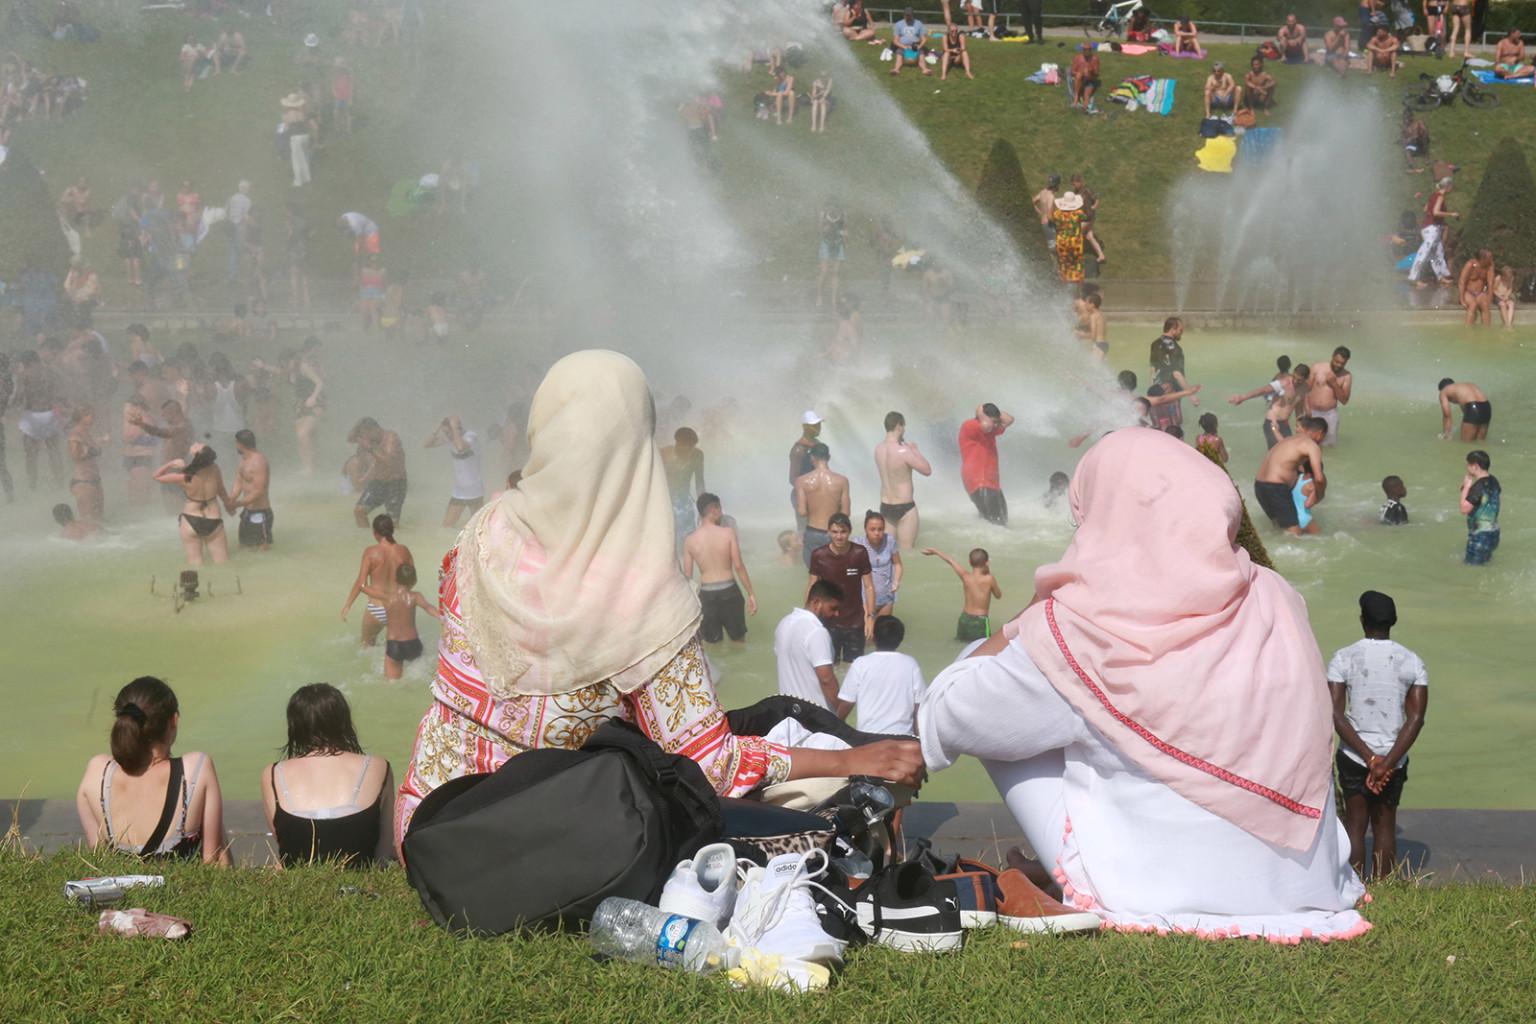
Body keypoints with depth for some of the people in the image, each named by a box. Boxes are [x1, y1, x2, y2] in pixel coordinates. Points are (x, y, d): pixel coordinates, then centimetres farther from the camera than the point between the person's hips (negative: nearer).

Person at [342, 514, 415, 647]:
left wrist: (348, 604, -6)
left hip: (377, 609, -4)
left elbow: (361, 583, -17)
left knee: (367, 642, 21)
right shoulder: (403, 551, -5)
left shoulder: (371, 552, -16)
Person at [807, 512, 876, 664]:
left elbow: (869, 586, -3)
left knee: (853, 664, 10)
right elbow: (812, 588, -1)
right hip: (828, 621, 0)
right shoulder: (818, 556, -11)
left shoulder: (860, 553, -11)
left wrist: (870, 616, -7)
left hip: (855, 621, 0)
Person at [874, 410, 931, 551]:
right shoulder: (903, 452, -22)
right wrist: (915, 450, -2)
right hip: (904, 508, -7)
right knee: (906, 552, -1)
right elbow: (927, 470, -12)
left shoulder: (878, 449, 0)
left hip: (885, 506, 7)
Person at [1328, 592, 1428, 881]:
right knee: (1385, 825, 12)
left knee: (1355, 825, 6)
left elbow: (1335, 714, -14)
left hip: (1354, 755, -2)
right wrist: (1387, 763, -14)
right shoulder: (1412, 662, -2)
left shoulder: (1343, 658, -7)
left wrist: (1369, 757, -13)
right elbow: (1416, 718, -9)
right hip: (1395, 757, 2)